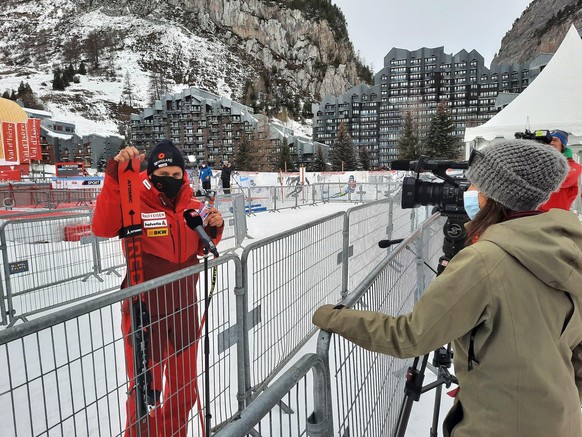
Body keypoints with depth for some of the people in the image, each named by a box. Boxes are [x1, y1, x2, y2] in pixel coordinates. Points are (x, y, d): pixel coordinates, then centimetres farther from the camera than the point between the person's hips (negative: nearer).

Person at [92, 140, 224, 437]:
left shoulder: (192, 206, 1)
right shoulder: (135, 203, -14)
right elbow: (103, 227, -33)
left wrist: (213, 229, -7)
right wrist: (116, 176, -40)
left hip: (184, 308, 5)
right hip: (145, 312, -5)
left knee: (184, 388, 22)